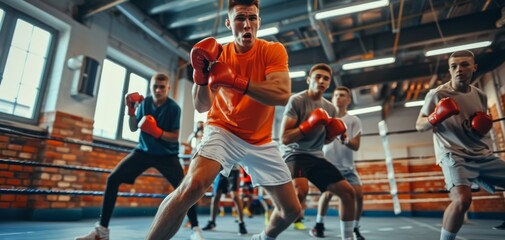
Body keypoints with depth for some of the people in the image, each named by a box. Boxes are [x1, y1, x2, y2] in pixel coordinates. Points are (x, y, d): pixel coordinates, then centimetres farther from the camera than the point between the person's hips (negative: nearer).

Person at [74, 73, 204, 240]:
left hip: (167, 155, -4)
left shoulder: (174, 108, -14)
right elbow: (133, 128, 5)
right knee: (113, 179, -6)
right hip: (144, 151, 4)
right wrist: (131, 110, -11)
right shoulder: (145, 102, -1)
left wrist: (156, 131, -29)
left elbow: (175, 137, -14)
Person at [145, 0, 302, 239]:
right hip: (223, 131, -1)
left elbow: (283, 94, -27)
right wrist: (201, 77, -29)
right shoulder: (218, 54, -5)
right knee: (192, 186, -30)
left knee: (291, 209, 6)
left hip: (261, 141, 2)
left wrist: (236, 81, -37)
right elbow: (202, 106, -10)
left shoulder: (274, 50, -9)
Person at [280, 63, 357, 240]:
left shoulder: (330, 109, 10)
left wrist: (335, 133, -1)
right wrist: (309, 124, -24)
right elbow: (284, 138, -16)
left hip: (316, 156, 7)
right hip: (294, 154, -7)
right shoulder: (296, 100, -11)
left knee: (348, 192, 3)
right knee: (300, 191, -34)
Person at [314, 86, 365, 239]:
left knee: (358, 195, -7)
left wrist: (345, 140, -29)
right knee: (328, 192, -17)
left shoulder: (354, 121, 0)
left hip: (347, 166, 2)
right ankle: (319, 224, 7)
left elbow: (356, 146, -9)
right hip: (328, 164, -2)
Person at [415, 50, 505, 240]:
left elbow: (482, 128, 22)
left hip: (483, 154, 7)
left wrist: (483, 127, -3)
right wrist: (435, 118, -25)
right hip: (454, 155, -7)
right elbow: (419, 126, -4)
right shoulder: (437, 94, -8)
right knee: (462, 199, -26)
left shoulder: (480, 96, 9)